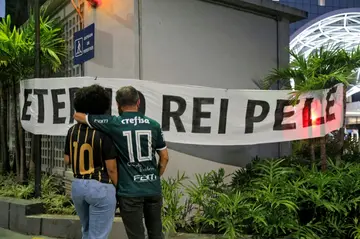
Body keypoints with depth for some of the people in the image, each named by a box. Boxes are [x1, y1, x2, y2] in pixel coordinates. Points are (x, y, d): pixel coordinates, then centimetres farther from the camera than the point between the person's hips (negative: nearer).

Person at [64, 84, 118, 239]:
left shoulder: (72, 131, 3)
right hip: (100, 188, -6)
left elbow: (67, 160, 11)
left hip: (77, 186, 7)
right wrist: (117, 188, -1)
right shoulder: (104, 133, -15)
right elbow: (111, 168, -14)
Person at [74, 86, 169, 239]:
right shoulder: (153, 124, 1)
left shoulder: (114, 124, -8)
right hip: (153, 189, 4)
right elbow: (164, 157, 7)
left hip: (130, 191, -3)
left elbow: (77, 115, 0)